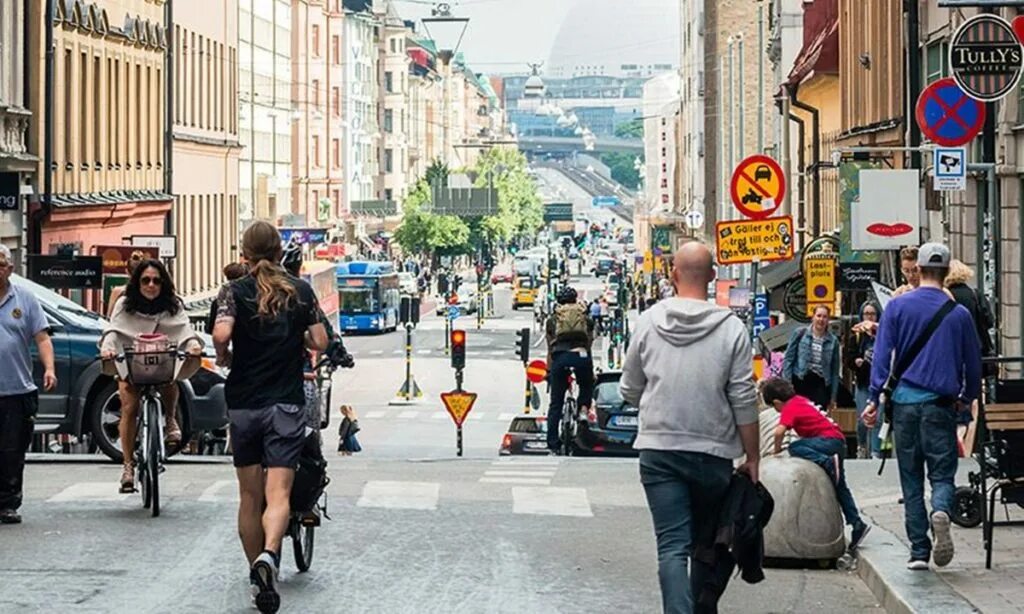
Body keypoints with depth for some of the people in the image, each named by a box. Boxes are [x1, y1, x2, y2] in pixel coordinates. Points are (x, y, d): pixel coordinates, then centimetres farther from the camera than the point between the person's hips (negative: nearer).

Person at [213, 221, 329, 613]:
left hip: (243, 404, 1)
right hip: (285, 404, -1)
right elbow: (320, 343, 1)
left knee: (250, 497, 12)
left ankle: (258, 579, 19)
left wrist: (224, 357, 2)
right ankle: (268, 555, -34)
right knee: (278, 494, -7)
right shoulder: (301, 291, 3)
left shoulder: (235, 291, -2)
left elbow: (221, 334, -19)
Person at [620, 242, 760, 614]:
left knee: (672, 546, -3)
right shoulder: (731, 328, -7)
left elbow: (629, 391, 9)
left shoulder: (648, 322, -1)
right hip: (714, 453, 0)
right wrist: (753, 457, 4)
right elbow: (744, 401, -6)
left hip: (658, 451, 0)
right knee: (708, 543, 19)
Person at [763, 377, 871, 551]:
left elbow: (779, 432, -22)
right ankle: (857, 524, 10)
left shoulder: (790, 408, -9)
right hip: (839, 440, 9)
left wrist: (777, 449, -7)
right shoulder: (801, 400, 16)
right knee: (840, 488, 12)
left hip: (829, 439, -9)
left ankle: (828, 462, -25)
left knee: (794, 448, -17)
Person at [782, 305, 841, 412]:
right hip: (800, 380, -1)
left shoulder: (833, 341, 6)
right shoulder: (800, 333, 2)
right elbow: (789, 358, 3)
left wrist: (833, 397, 9)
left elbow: (835, 370, 10)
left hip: (820, 384, 1)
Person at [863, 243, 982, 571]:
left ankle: (919, 550, 6)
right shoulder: (959, 314, 2)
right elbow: (973, 363, 10)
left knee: (911, 479, 8)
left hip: (904, 400, 1)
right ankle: (940, 511, -30)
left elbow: (881, 356, -3)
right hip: (940, 405, -1)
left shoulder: (897, 306, 1)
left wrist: (875, 399, -1)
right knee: (942, 473, 3)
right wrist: (968, 398, 26)